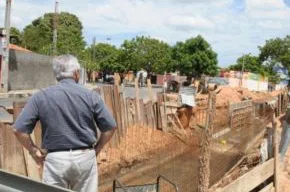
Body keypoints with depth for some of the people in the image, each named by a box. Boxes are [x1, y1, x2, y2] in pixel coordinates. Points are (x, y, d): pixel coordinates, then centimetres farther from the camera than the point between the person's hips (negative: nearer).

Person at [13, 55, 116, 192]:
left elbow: (19, 130, -7)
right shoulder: (91, 96, -4)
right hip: (85, 157, 1)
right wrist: (97, 149, 11)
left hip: (55, 159, 0)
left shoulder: (40, 97, -5)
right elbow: (110, 127, -2)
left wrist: (34, 151, 6)